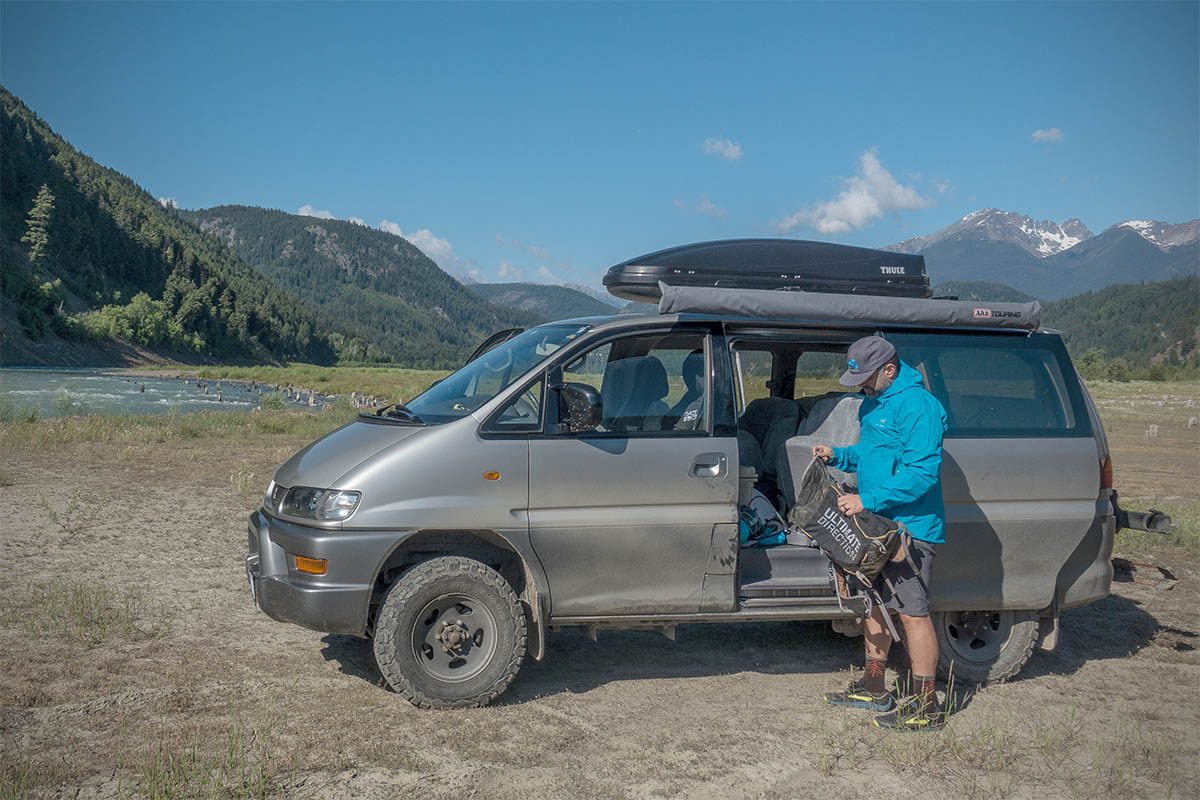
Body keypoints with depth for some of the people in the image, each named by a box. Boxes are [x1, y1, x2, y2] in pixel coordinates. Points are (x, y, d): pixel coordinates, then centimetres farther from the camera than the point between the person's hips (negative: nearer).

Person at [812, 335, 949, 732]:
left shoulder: (918, 406, -18)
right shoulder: (874, 403, 13)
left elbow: (922, 473, -24)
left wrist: (867, 500, -24)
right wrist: (838, 455, 8)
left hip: (910, 527, -10)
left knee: (912, 612, -5)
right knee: (875, 604, 17)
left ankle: (926, 706, 4)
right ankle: (874, 688, 31)